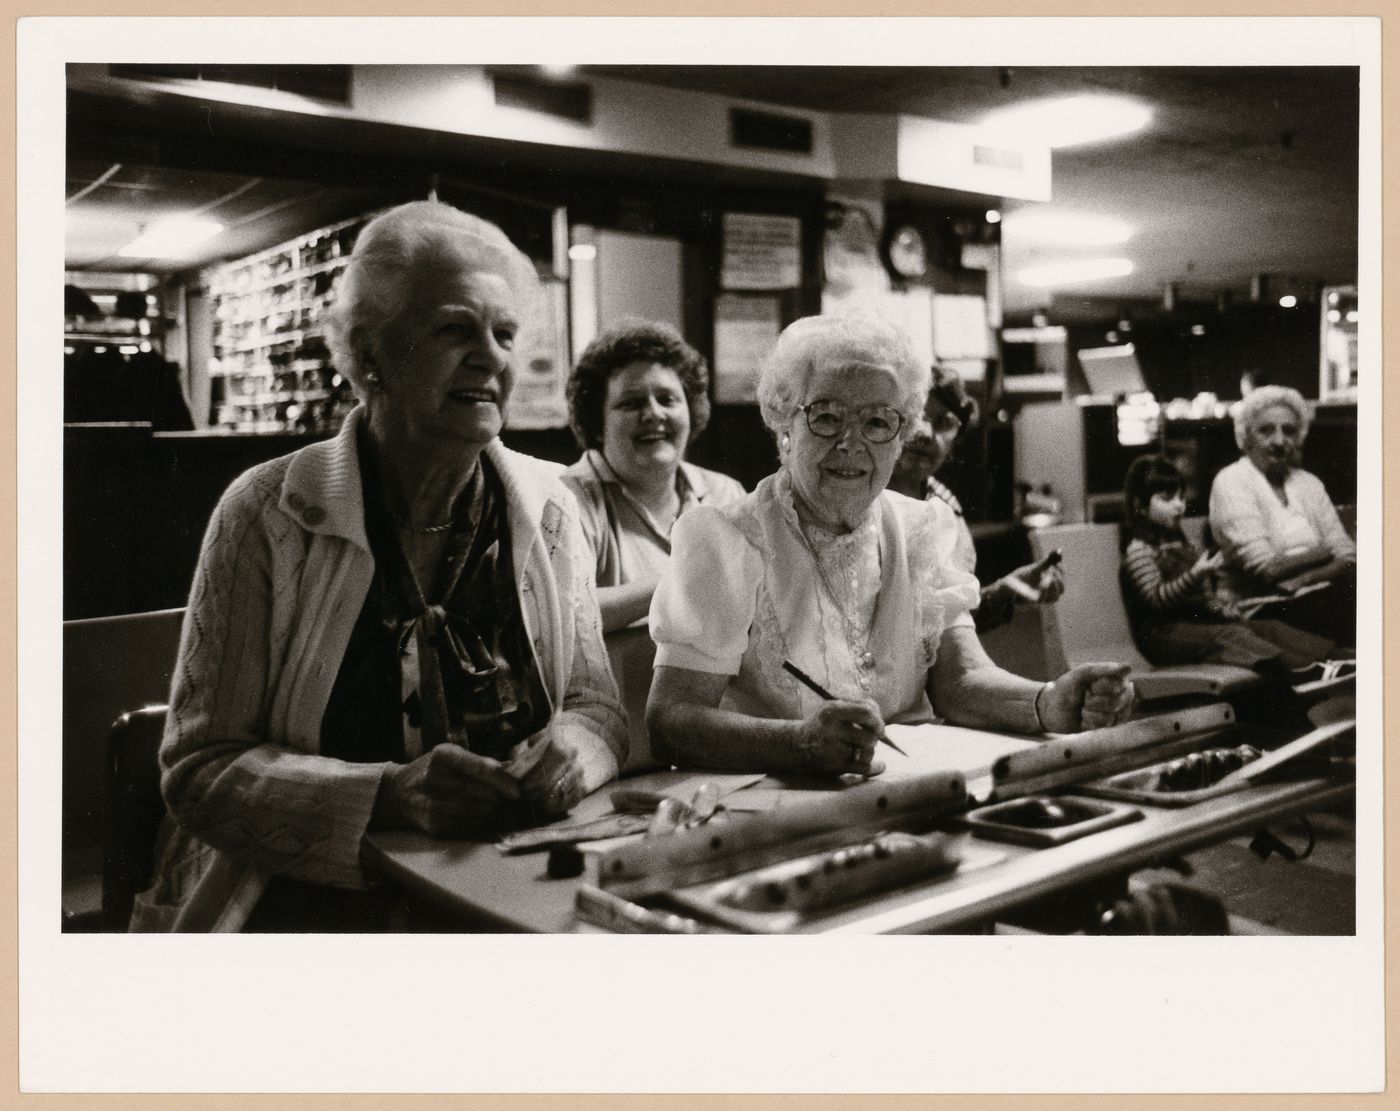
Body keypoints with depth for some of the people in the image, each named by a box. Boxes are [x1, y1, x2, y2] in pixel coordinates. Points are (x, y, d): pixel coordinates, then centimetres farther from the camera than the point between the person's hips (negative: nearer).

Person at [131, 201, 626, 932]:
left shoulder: (546, 506, 6)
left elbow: (594, 703, 10)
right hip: (310, 904, -3)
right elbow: (200, 767, -6)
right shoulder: (268, 513, -5)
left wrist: (571, 753, -14)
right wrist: (386, 797, -22)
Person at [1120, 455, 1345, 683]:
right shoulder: (1139, 549, -8)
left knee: (1268, 627, -8)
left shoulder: (1180, 544, 22)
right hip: (1162, 634, -9)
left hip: (1197, 622, 9)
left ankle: (1328, 657, -25)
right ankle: (1299, 671, -47)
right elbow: (1156, 598, -21)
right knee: (1230, 635, -30)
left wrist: (1221, 606, 3)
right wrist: (1195, 575, -30)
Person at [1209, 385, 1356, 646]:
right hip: (1265, 610, -6)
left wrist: (1303, 579, -14)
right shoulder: (1231, 482, -3)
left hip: (1315, 599, 6)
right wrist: (1323, 552, 2)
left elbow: (1348, 555, 5)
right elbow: (1266, 568, -12)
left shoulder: (1309, 483, 15)